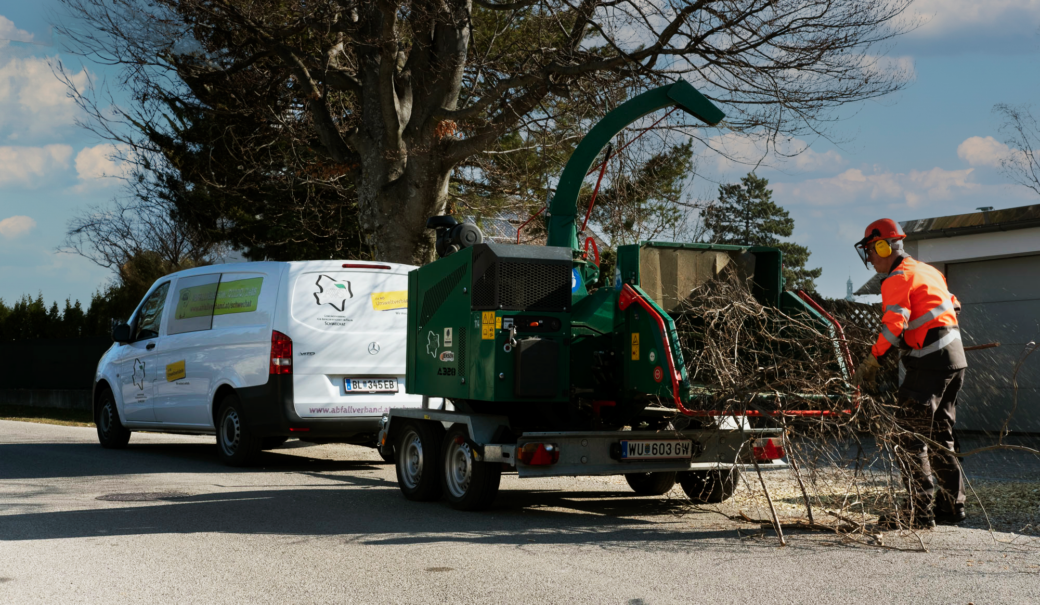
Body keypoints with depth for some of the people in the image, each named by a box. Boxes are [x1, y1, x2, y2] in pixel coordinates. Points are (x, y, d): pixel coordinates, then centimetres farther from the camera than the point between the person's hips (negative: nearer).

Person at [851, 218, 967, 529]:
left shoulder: (898, 279, -9)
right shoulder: (928, 271, 20)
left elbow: (894, 324, -20)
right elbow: (953, 307, 29)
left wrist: (871, 361, -19)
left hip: (930, 361, -10)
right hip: (955, 358, 10)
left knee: (909, 437, -10)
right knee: (938, 436, 17)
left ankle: (920, 510, -14)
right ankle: (951, 504, 20)